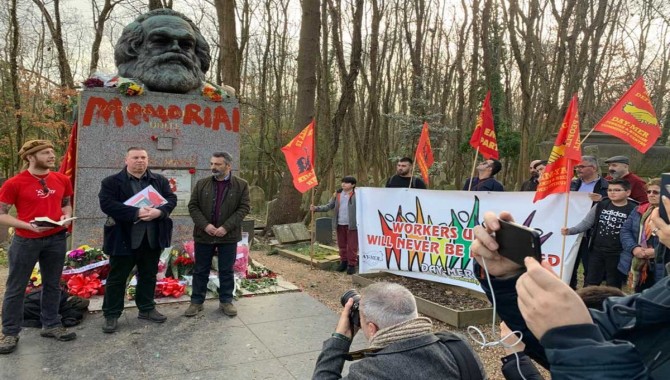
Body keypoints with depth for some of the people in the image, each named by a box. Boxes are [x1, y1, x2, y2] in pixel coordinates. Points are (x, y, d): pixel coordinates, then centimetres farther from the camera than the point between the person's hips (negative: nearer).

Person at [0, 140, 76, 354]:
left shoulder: (62, 180, 2)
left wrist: (66, 216, -5)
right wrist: (28, 225, -20)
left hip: (56, 239, 4)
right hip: (26, 240, -4)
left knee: (52, 285, 14)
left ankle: (51, 325, 27)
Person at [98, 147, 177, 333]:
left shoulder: (160, 180, 8)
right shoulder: (111, 182, -3)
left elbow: (171, 199, 3)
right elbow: (107, 204, -15)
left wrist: (159, 211, -19)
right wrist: (135, 212, -23)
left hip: (152, 238, 4)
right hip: (124, 238, -3)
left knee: (149, 276, 15)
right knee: (117, 278, 5)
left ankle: (147, 309, 29)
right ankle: (111, 315, 18)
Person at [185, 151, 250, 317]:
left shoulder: (241, 185, -3)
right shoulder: (202, 184, 4)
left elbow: (244, 208, -7)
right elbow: (193, 206, 1)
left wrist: (226, 227, -16)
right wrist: (205, 225, -14)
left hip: (228, 236, -1)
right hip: (203, 235, 2)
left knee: (226, 271, 9)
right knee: (200, 271, 10)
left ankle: (226, 301, 22)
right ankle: (196, 302, 22)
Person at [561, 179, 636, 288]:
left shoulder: (633, 210, -7)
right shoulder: (600, 206, 3)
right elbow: (586, 223, 5)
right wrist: (569, 231, -9)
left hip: (618, 254, -3)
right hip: (597, 251, 3)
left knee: (613, 286, 10)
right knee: (591, 283, 10)